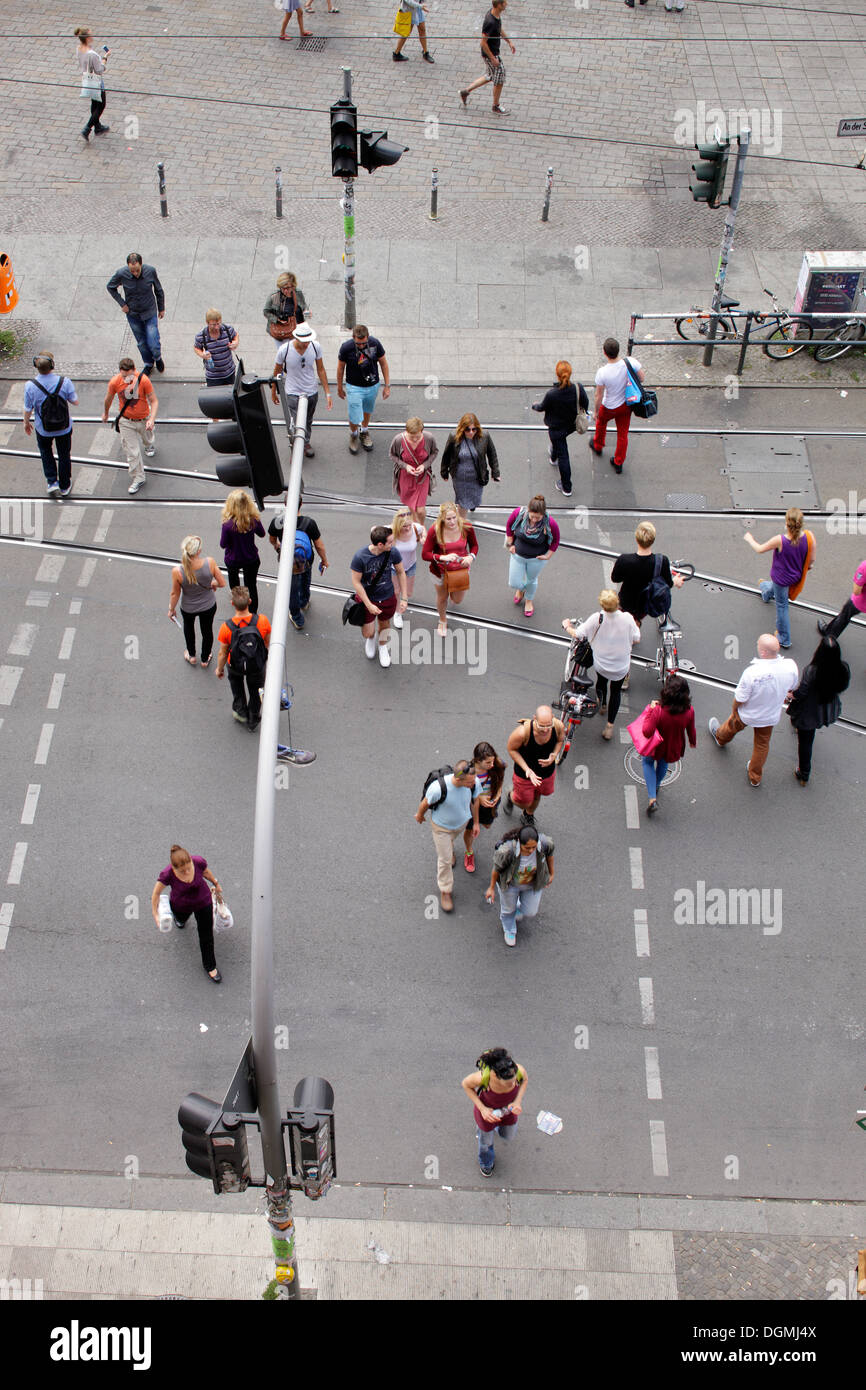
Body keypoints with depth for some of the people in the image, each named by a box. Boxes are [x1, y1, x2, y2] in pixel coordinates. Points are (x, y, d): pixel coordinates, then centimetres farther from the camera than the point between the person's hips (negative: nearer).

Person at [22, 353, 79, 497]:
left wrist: (26, 423, 10)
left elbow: (28, 410, -11)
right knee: (64, 455, 22)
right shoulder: (64, 382, -25)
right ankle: (65, 487, 37)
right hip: (64, 427, 0)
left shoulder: (30, 386, -24)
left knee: (46, 452, 28)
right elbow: (75, 402, -10)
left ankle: (52, 482, 22)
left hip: (43, 429, 0)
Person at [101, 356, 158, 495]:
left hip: (143, 419, 0)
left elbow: (154, 401, -17)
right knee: (132, 451, -2)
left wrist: (152, 419, -29)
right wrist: (105, 413, 17)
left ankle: (149, 446, 67)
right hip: (126, 421, 0)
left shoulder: (144, 380, -25)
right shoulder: (114, 382, -20)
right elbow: (108, 399, 1)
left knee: (146, 438, 30)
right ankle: (138, 478, 14)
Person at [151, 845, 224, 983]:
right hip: (180, 906, 0)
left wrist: (216, 884, 7)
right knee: (181, 919, 34)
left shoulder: (199, 861, -35)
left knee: (206, 936, 13)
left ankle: (209, 966, 36)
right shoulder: (167, 874, -38)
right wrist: (155, 915, -9)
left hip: (203, 902, 0)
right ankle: (180, 918, 73)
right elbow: (156, 893, -19)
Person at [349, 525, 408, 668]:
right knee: (368, 633, 5)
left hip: (388, 598, 3)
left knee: (384, 624, 24)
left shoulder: (393, 553, -20)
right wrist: (369, 605, -18)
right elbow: (356, 582, -18)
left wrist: (404, 598, -2)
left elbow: (401, 573, -3)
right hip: (367, 598, -3)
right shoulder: (360, 557, -29)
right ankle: (371, 639, 44)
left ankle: (383, 647, 55)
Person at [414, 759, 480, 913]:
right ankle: (445, 891, 34)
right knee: (445, 860, 9)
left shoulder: (474, 782, -33)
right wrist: (419, 815, 0)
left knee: (451, 839, 36)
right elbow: (425, 803, -21)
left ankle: (448, 847, 72)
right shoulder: (438, 788, -45)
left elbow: (474, 800, -9)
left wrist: (475, 823, 5)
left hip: (461, 822, 3)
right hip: (441, 825, -3)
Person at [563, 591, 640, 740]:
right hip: (621, 666, 0)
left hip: (601, 663, 0)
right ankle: (609, 726, 23)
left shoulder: (596, 619, -27)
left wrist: (566, 626, 1)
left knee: (601, 681, 33)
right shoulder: (627, 618, -24)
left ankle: (601, 704, 60)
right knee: (615, 691, 22)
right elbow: (636, 639, -12)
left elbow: (577, 634, -20)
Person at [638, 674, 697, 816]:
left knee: (647, 762, 29)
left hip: (657, 748, -3)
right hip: (674, 749, 3)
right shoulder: (689, 711, -26)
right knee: (664, 763, 36)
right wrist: (693, 742, 15)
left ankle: (652, 798, 16)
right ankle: (656, 787, 63)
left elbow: (647, 732, -34)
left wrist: (650, 710, -27)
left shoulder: (658, 710, -38)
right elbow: (691, 731, -8)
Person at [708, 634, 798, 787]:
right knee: (762, 744, 26)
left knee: (733, 726, 32)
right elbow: (791, 688, -5)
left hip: (748, 714, -3)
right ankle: (755, 778, 45)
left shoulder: (752, 672, -41)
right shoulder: (790, 666, -27)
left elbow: (740, 699, -26)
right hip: (771, 715, 3)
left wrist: (734, 709, -3)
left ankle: (720, 737, 66)